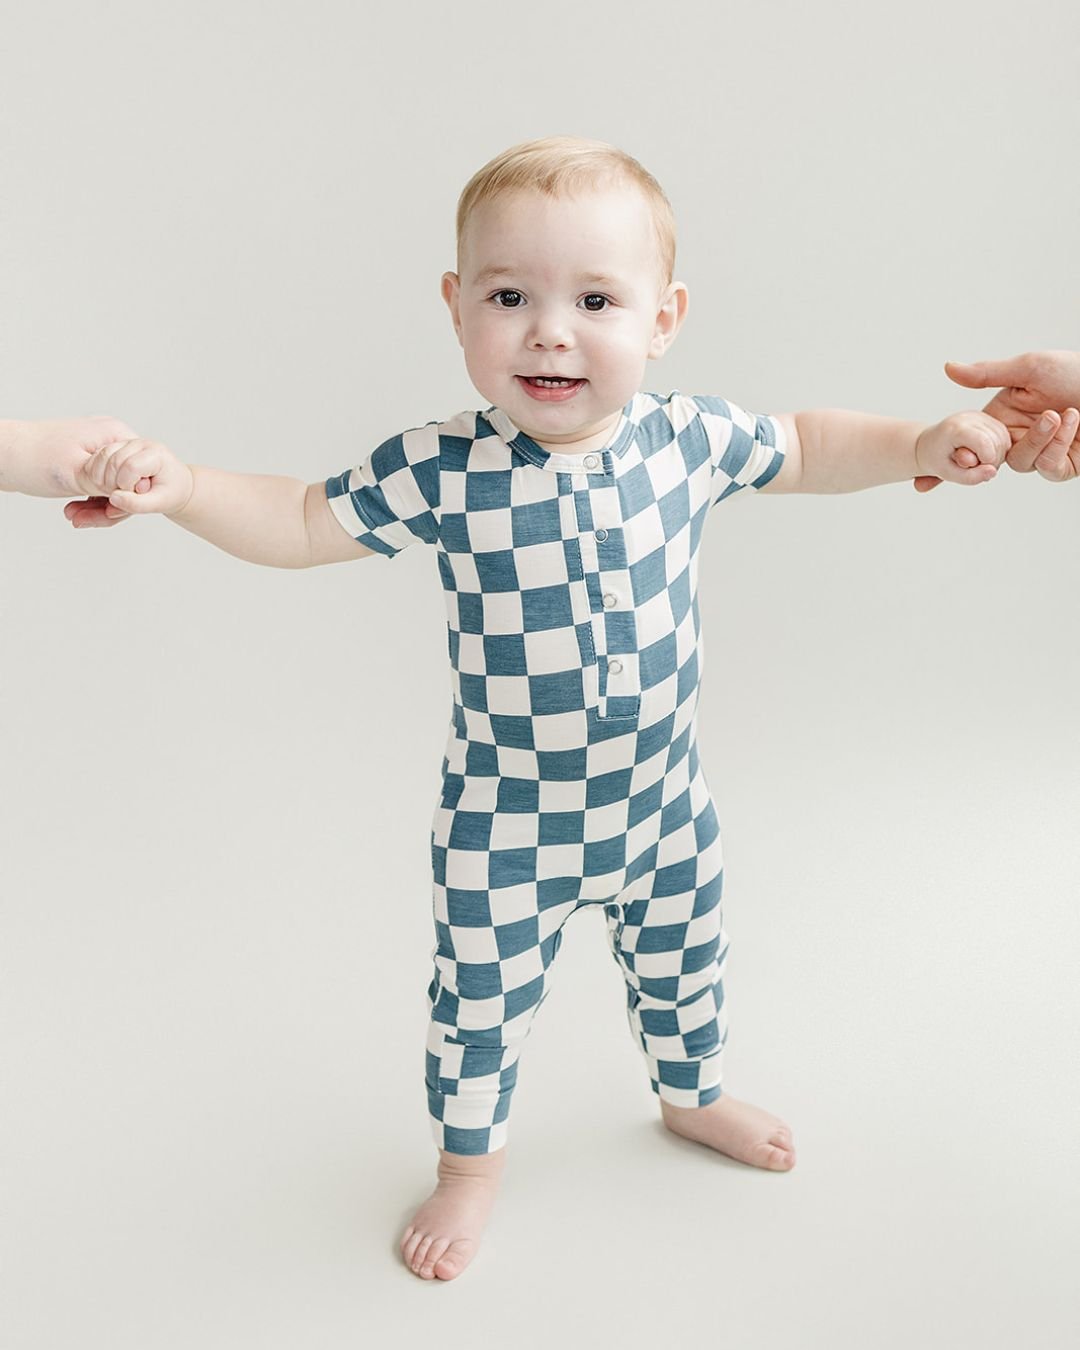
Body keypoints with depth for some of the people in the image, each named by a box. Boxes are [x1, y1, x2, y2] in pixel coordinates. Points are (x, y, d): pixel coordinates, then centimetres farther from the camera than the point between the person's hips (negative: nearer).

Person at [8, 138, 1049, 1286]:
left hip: (663, 800, 3)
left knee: (683, 965, 25)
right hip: (504, 825, -3)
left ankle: (693, 1097, 57)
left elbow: (803, 448, 6)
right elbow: (303, 523, -10)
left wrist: (921, 445, -5)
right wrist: (180, 487, -24)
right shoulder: (440, 472, -20)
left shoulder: (693, 438, -13)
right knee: (482, 999, 14)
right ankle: (470, 1159, 44)